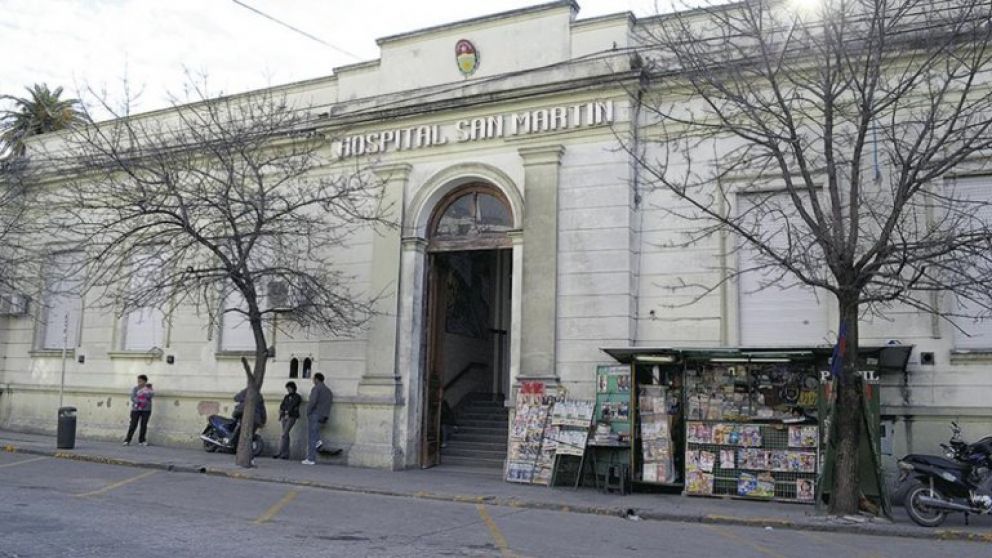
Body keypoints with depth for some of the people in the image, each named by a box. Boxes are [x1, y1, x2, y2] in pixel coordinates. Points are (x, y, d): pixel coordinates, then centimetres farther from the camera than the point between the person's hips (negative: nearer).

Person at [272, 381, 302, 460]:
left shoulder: (297, 396, -1)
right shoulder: (286, 397, 18)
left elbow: (293, 406, -14)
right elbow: (282, 405, 9)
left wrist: (288, 413, -25)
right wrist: (280, 414, -7)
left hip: (292, 417, -6)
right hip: (284, 416, 6)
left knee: (284, 434, -15)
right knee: (286, 435, 3)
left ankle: (279, 453, -19)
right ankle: (286, 454, 4)